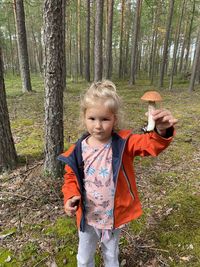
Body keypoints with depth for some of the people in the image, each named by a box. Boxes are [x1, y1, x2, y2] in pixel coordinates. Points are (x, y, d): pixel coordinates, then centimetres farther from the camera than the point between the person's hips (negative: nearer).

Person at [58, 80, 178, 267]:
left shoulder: (123, 143, -18)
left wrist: (161, 131, -52)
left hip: (114, 215, 0)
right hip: (88, 216, 1)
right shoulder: (78, 151, -15)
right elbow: (71, 177, -3)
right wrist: (71, 197, -21)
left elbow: (151, 144, -30)